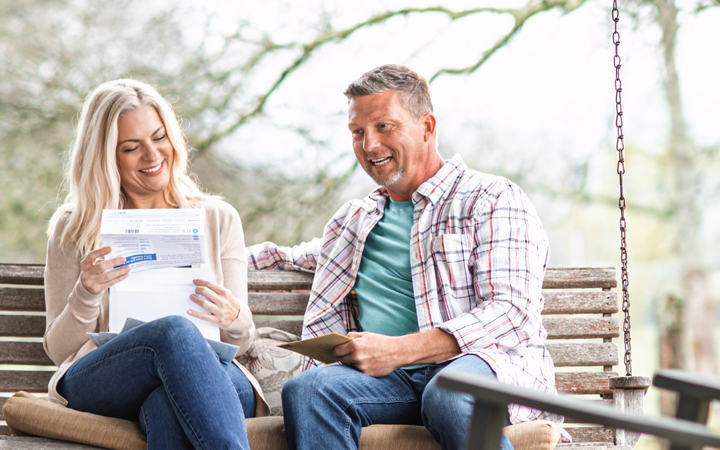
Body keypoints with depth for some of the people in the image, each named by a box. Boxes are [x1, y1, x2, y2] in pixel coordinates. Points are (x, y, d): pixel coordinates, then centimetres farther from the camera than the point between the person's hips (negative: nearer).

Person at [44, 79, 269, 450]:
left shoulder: (219, 219, 16)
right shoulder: (72, 229, 12)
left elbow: (240, 343, 15)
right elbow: (58, 350, 10)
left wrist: (235, 319, -11)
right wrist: (86, 293, -11)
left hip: (205, 384, 1)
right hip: (98, 387, -1)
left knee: (166, 406, -39)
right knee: (175, 330, -36)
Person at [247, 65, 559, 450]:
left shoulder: (493, 199, 6)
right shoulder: (358, 217, 26)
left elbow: (514, 315, -7)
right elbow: (301, 256, 48)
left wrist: (398, 350, -15)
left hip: (487, 363, -4)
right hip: (393, 377, 5)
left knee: (447, 396, -41)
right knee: (307, 390, -28)